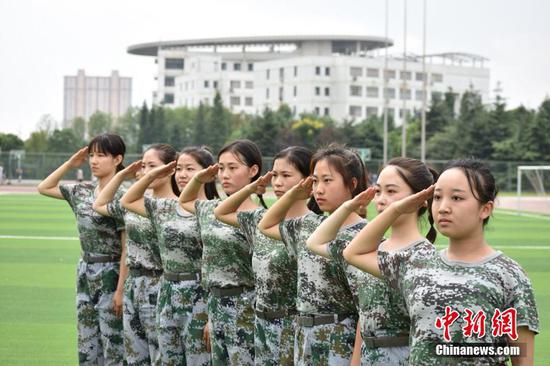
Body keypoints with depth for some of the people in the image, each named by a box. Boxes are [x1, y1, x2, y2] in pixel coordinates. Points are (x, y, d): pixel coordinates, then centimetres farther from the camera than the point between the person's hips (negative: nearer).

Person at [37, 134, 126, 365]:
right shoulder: (83, 192, 8)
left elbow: (127, 249, -15)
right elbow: (44, 188, 20)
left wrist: (121, 290, -18)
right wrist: (70, 164, 10)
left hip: (110, 276, -7)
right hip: (85, 275, 7)